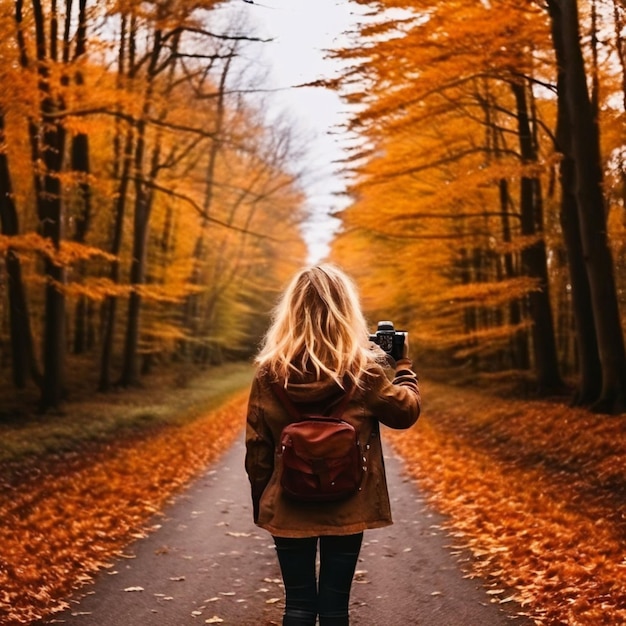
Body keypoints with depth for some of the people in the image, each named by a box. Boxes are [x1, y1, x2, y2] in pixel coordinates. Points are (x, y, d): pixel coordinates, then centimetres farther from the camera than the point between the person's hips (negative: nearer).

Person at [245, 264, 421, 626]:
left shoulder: (269, 372, -6)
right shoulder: (364, 370, -11)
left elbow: (257, 447, -1)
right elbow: (407, 411, 4)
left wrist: (261, 503, 10)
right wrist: (404, 365, 19)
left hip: (289, 508, 1)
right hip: (347, 509, -1)